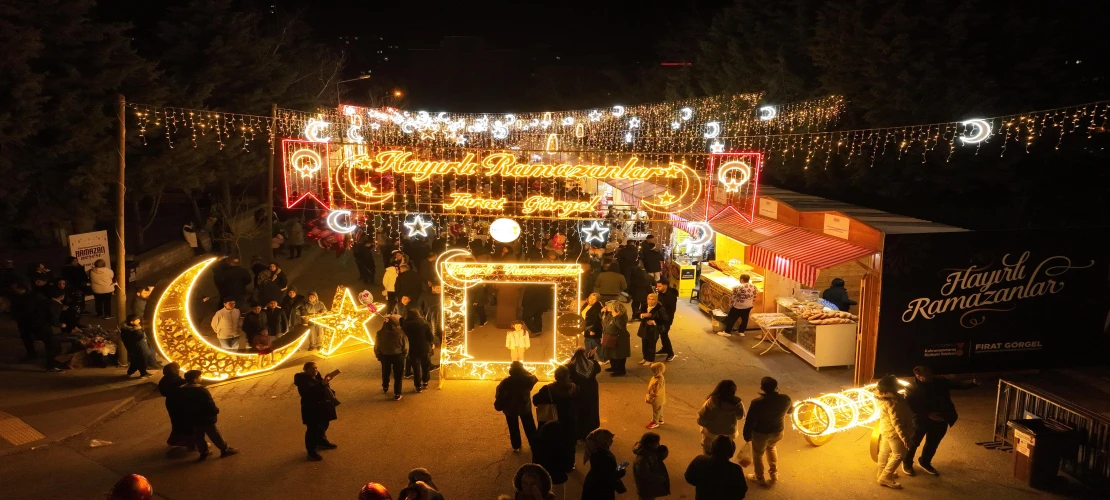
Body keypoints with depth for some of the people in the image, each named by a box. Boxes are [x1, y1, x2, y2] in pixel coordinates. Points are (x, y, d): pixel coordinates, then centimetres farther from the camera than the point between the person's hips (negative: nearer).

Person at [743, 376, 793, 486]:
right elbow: (790, 410, 5)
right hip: (778, 432, 4)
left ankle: (760, 479, 42)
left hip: (761, 433, -4)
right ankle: (774, 474, 45)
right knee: (771, 447, 36)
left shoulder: (757, 403, -30)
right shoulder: (785, 399, -19)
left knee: (758, 454, 24)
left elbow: (750, 422, -20)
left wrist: (747, 436, -3)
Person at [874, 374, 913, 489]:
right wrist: (904, 437, -27)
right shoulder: (893, 402, -32)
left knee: (884, 451, 22)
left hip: (886, 429, 10)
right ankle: (885, 478, 7)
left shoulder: (884, 397, -3)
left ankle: (882, 473, 39)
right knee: (899, 454, 3)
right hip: (893, 432, -10)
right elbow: (896, 422, -31)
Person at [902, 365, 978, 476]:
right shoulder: (912, 388, -19)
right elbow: (909, 406, -21)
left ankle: (924, 462, 44)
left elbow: (957, 385, -10)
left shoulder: (940, 382, -8)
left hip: (940, 420, 4)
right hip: (921, 421, -4)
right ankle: (907, 463, 36)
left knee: (932, 443, 20)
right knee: (913, 443, 12)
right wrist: (928, 414, -28)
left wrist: (972, 383, -28)